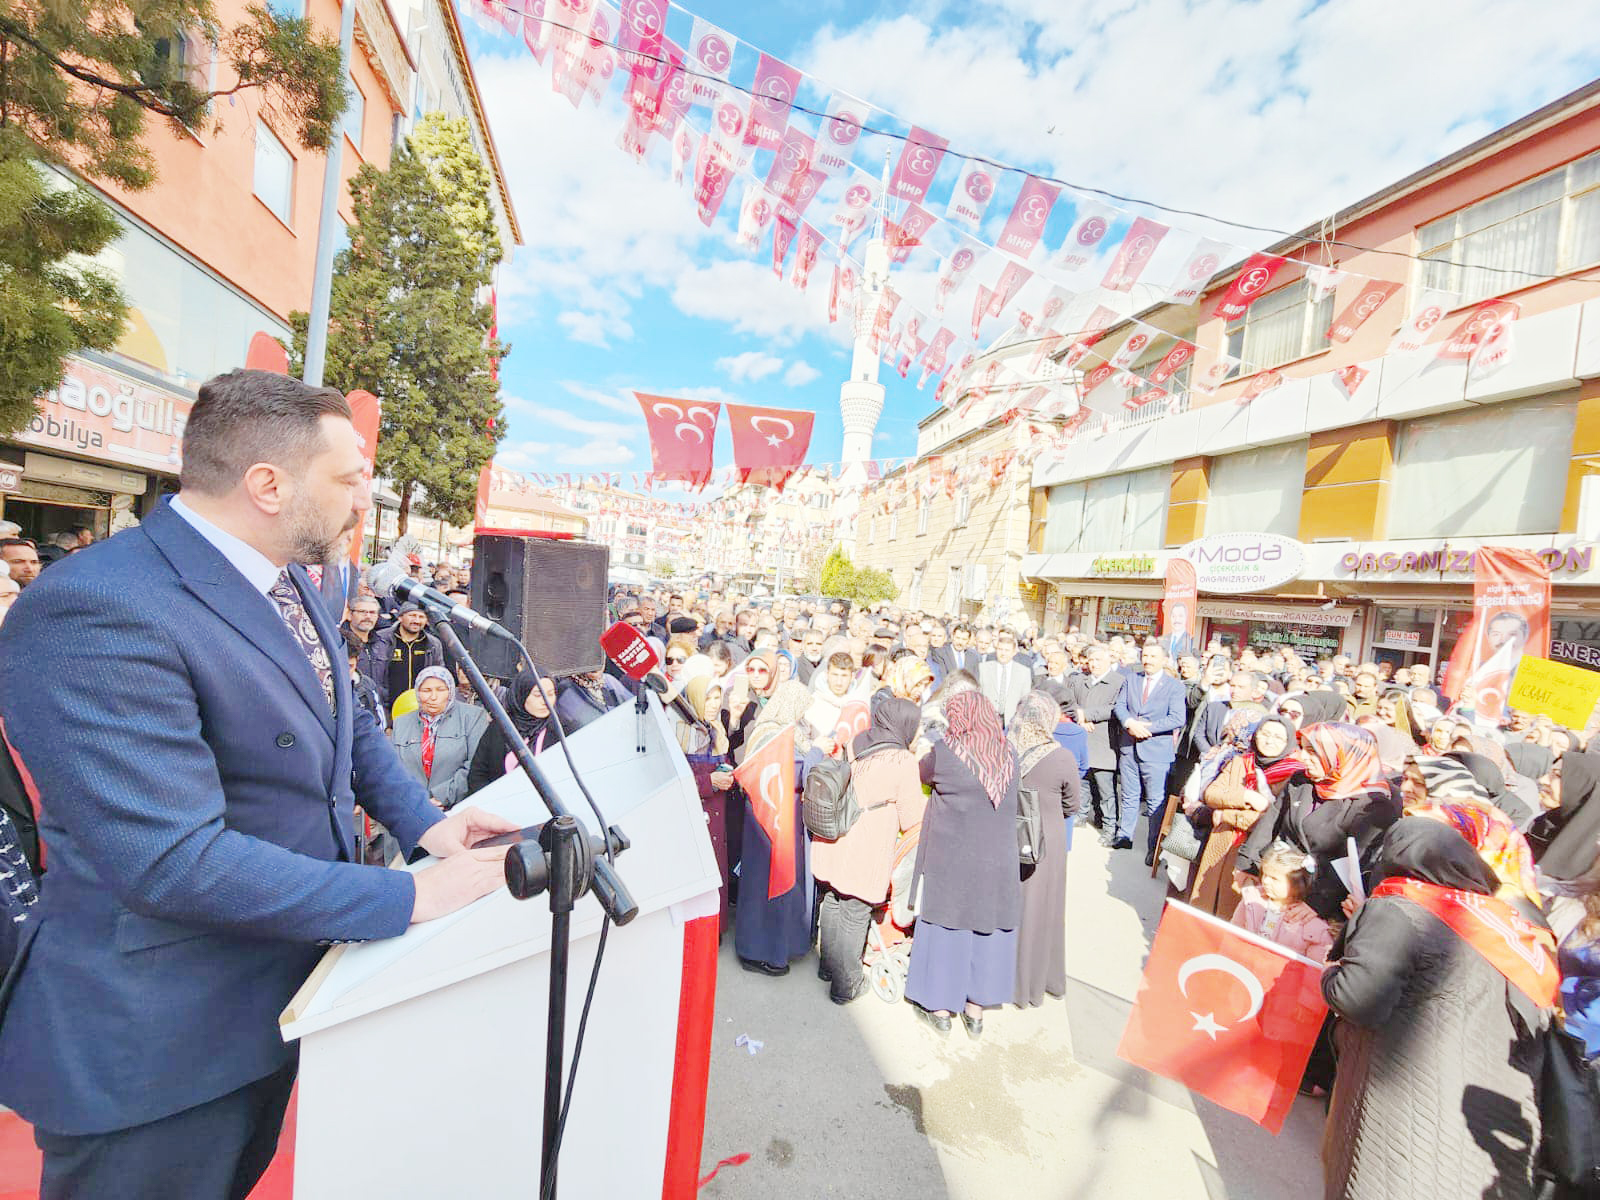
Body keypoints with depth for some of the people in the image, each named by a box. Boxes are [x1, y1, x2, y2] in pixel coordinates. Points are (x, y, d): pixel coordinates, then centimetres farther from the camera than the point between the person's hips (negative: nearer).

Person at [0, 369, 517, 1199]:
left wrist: (424, 822, -4)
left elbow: (347, 725, 10)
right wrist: (410, 898, -28)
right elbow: (177, 862, -32)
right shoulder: (97, 612, -28)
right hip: (157, 1047, -7)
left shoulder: (290, 582, 0)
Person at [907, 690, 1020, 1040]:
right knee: (987, 931, 17)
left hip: (951, 862, -3)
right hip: (997, 863, 3)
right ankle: (975, 1011, 32)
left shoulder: (945, 752, -18)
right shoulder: (1009, 752, -5)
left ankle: (940, 1009, 29)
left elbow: (923, 773, 0)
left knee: (946, 929, 14)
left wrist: (924, 752, 22)